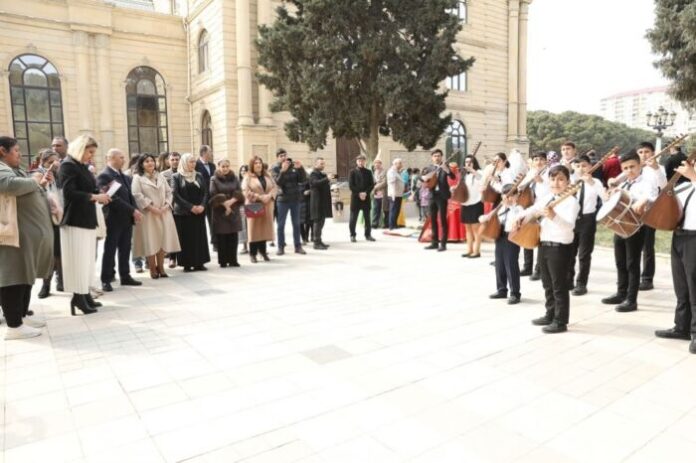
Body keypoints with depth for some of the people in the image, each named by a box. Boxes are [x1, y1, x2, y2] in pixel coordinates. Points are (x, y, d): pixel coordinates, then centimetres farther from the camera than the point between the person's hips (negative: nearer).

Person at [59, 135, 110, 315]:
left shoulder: (84, 166, 16)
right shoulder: (68, 165, -9)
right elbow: (70, 193, -20)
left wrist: (100, 195, -2)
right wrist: (95, 197, -17)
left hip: (87, 220, 8)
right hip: (75, 221, -8)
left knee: (86, 260, 10)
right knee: (78, 260, -4)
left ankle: (85, 294, 17)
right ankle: (78, 297, 4)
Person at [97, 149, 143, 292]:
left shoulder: (124, 176, 15)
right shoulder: (104, 176, -12)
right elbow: (113, 199, -20)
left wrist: (135, 211, 0)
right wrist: (133, 211, -19)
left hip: (127, 218, 7)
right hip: (114, 219, -7)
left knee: (125, 249, 12)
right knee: (110, 250, 0)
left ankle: (125, 276, 21)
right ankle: (106, 280, 8)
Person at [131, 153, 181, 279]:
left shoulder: (160, 176, 15)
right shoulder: (138, 178, -1)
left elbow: (169, 192, 11)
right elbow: (137, 195, -11)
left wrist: (166, 205, -5)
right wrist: (151, 207, -17)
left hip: (163, 213, 4)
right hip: (148, 214, -4)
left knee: (163, 240, 6)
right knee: (150, 241, -1)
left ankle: (160, 268, 16)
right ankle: (153, 269, 8)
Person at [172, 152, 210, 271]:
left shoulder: (199, 175, 10)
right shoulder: (177, 177, -2)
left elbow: (205, 192, 6)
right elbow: (176, 195, -9)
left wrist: (202, 205, -11)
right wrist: (190, 207, -16)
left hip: (199, 212, 4)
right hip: (183, 212, -4)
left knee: (199, 237, 5)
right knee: (186, 238, -1)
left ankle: (199, 263, 11)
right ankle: (187, 264, 6)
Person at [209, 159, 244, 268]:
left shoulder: (235, 179, 10)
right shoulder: (214, 179, 1)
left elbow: (239, 193, 1)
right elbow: (213, 196, -7)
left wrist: (231, 201, -15)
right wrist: (224, 203, -17)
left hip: (234, 211, 3)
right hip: (220, 211, -2)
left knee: (233, 237, 3)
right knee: (221, 237, 0)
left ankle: (233, 260, 10)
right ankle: (223, 261, 6)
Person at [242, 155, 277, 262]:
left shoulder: (268, 176, 14)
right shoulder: (248, 177, -2)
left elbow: (274, 188, 7)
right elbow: (246, 192, -12)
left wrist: (269, 196, -12)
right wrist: (259, 197, -18)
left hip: (267, 206, 4)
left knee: (265, 228, 7)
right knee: (254, 229, -3)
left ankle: (263, 250, 18)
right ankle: (252, 254, 3)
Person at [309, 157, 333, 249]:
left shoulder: (322, 174, 21)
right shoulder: (313, 174, -8)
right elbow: (315, 183, -28)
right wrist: (327, 179, -35)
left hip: (323, 202, 9)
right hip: (317, 201, -9)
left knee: (321, 221, 12)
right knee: (317, 221, -9)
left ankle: (319, 240, 20)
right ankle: (316, 243, -7)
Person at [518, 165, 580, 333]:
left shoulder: (571, 201, -14)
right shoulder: (546, 199, 10)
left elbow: (569, 225, -26)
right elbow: (533, 210, 20)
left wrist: (553, 216, -43)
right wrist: (522, 216, -1)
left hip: (560, 247, -8)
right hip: (544, 244, 8)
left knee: (559, 286, 0)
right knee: (548, 284, 18)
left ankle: (561, 321, 11)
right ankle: (550, 315, 31)